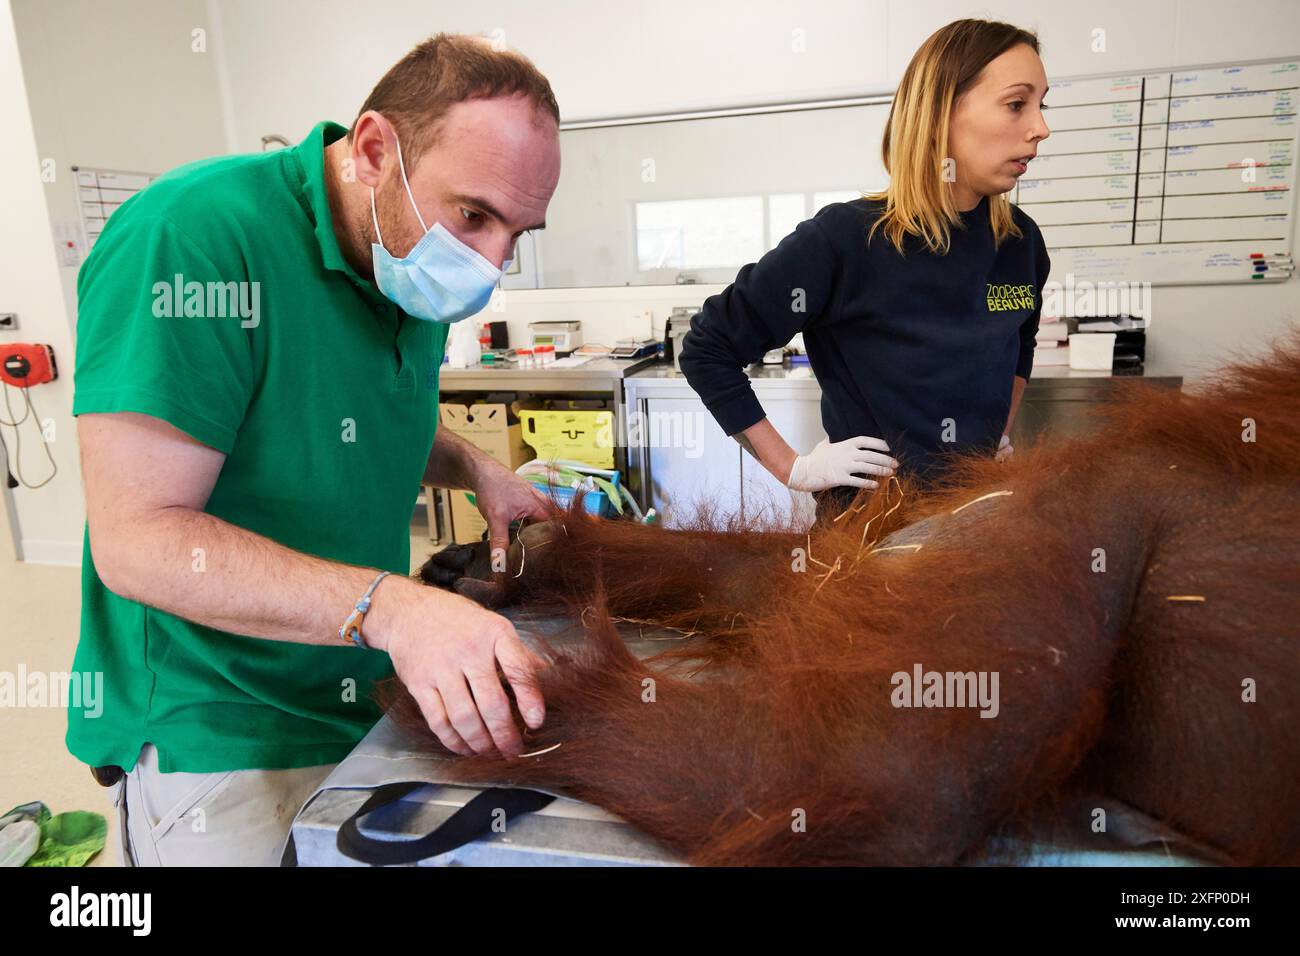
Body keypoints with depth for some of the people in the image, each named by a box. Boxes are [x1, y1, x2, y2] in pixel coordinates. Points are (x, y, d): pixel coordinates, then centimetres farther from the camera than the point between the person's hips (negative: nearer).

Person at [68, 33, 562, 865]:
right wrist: (389, 608, -37)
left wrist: (470, 466, -2)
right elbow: (138, 540, -26)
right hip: (215, 740, -7)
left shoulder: (413, 275, 2)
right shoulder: (194, 234, -22)